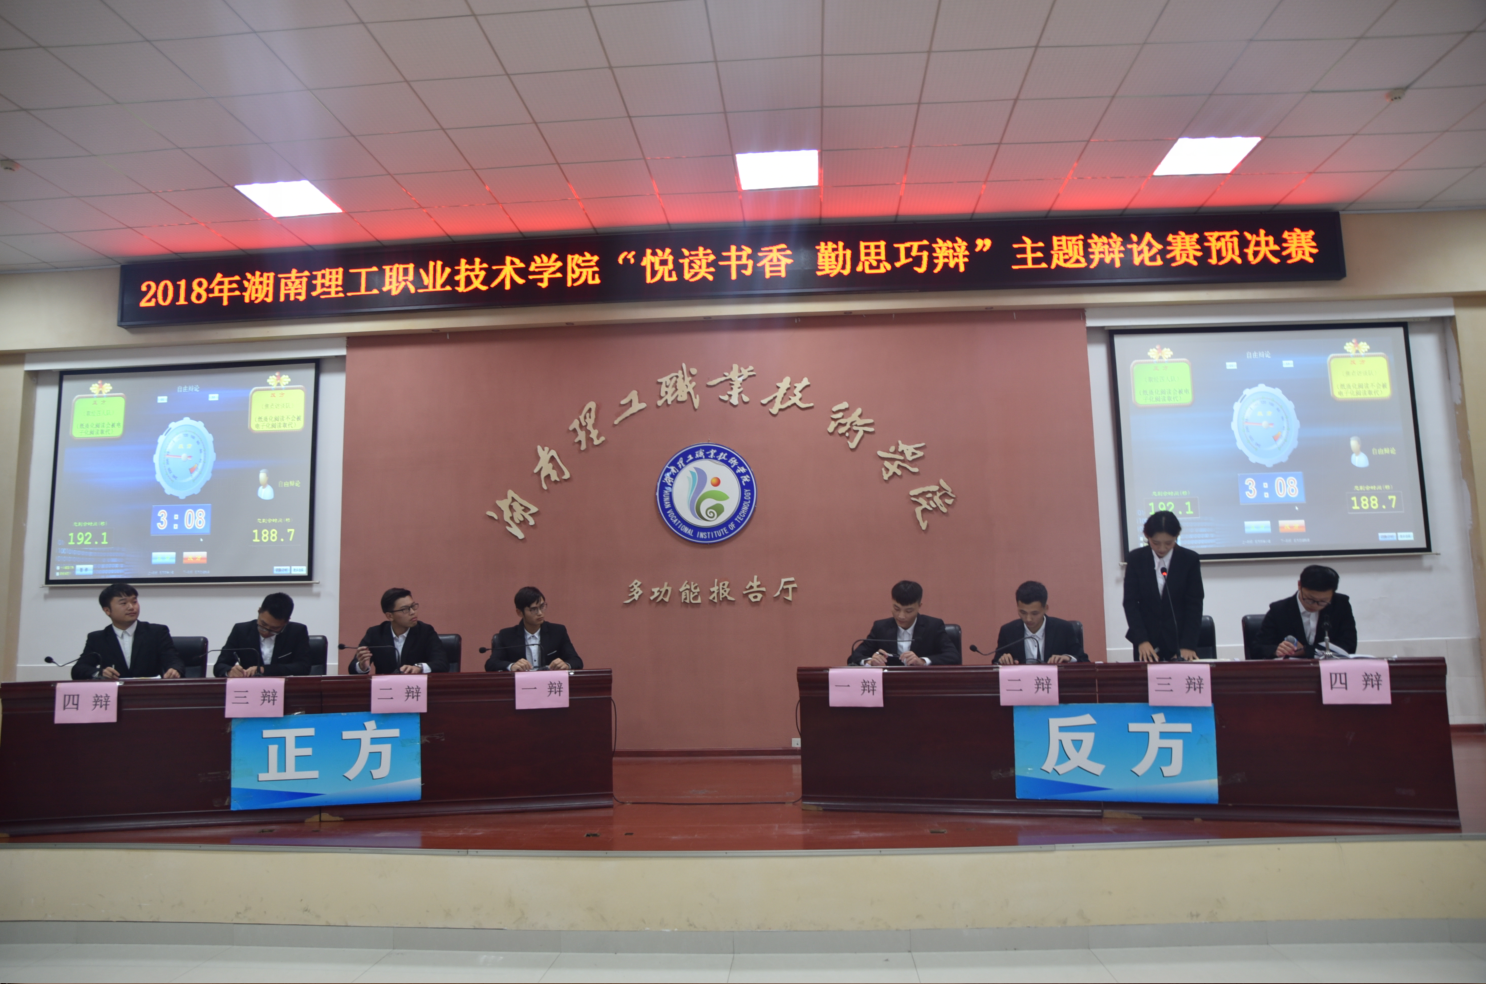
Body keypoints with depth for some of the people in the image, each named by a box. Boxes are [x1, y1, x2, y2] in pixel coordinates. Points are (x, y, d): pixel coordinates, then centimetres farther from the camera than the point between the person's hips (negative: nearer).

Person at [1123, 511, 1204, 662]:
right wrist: (1141, 640, -15)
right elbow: (1130, 602, -5)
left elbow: (1194, 604, -4)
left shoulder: (1190, 559, -5)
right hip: (1146, 640, 0)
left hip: (1180, 638, 0)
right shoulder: (1136, 559, -3)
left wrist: (1188, 645, -13)